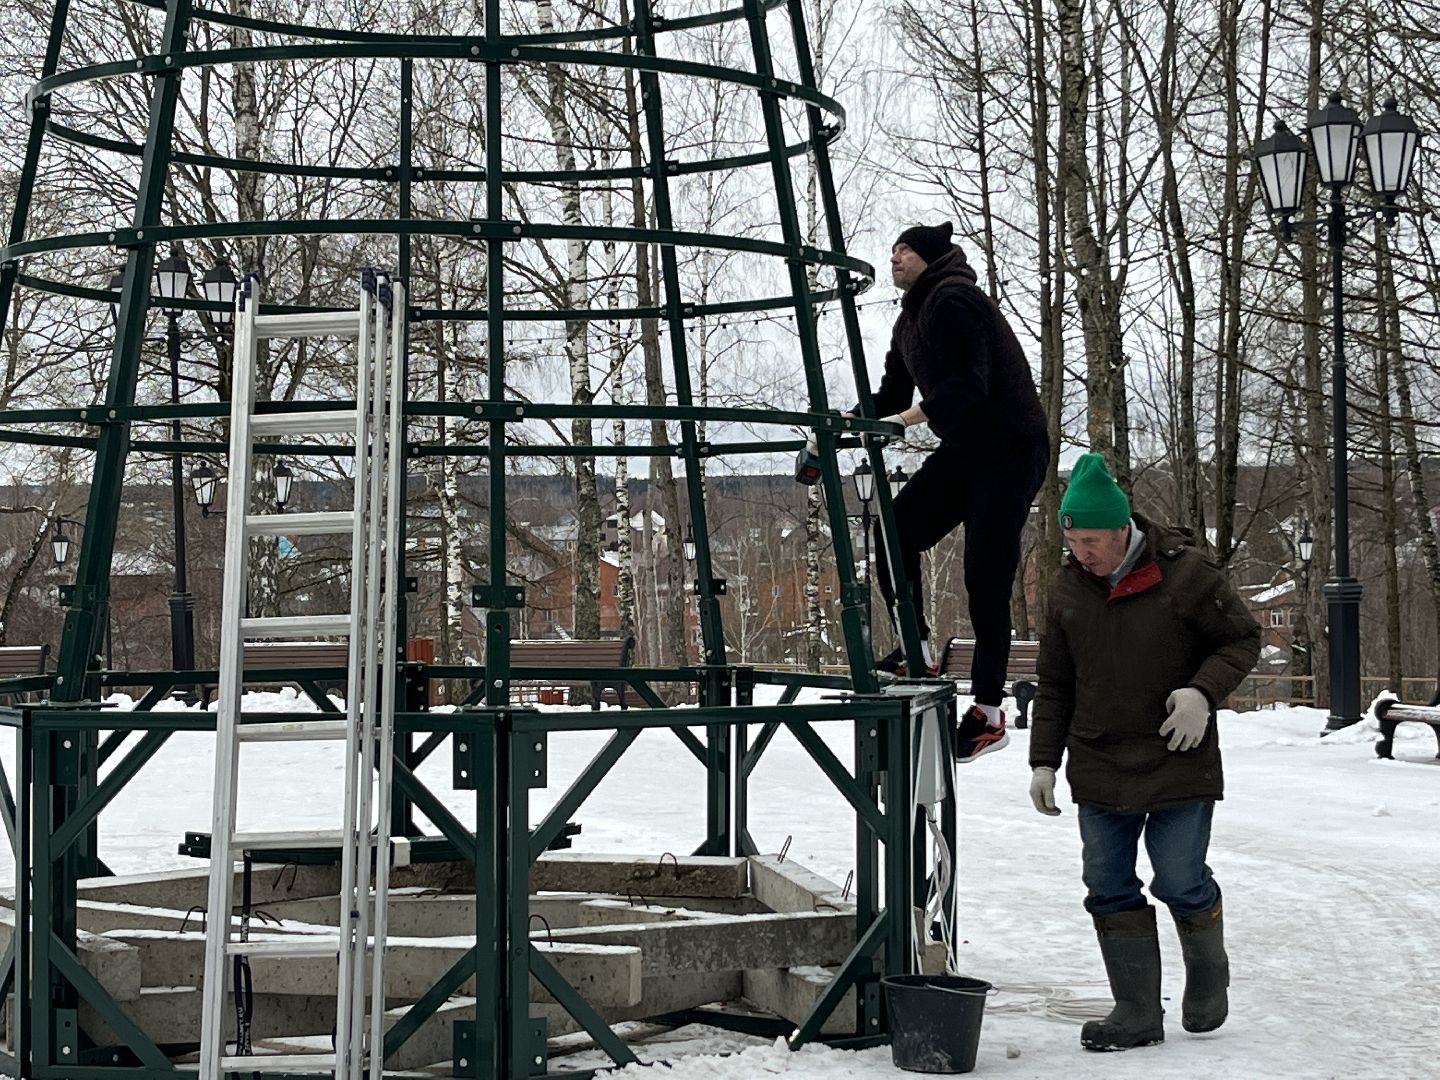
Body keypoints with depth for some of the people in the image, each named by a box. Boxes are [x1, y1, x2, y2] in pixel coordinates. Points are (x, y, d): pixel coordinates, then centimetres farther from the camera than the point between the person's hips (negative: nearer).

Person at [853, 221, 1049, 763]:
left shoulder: (953, 300, -15)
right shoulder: (912, 318, 16)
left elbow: (966, 385, -25)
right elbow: (893, 394, 15)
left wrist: (915, 417, -35)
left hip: (1010, 448, -9)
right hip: (964, 449, 9)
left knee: (985, 576, -11)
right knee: (894, 529, -6)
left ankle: (988, 711, -8)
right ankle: (917, 653, 2)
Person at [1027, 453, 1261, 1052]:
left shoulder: (1185, 574, -11)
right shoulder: (1068, 590, 4)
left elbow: (1243, 639, -2)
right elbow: (1053, 685, 12)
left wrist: (1203, 692, -19)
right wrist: (1044, 760, 7)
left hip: (1179, 763, -4)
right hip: (1099, 769, 5)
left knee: (1181, 883, -2)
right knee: (1109, 889, 3)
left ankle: (1208, 978, 27)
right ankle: (1137, 1012, 12)